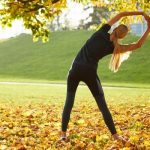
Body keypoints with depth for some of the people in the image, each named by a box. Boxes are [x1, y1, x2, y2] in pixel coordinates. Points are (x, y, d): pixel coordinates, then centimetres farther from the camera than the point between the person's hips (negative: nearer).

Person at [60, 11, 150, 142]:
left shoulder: (102, 32, 0)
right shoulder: (113, 47, -4)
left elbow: (120, 14, 7)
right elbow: (138, 45, 2)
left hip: (75, 69, 2)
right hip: (90, 73, -2)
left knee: (69, 102, 8)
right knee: (102, 104, 7)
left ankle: (63, 134, 2)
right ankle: (115, 134, 7)